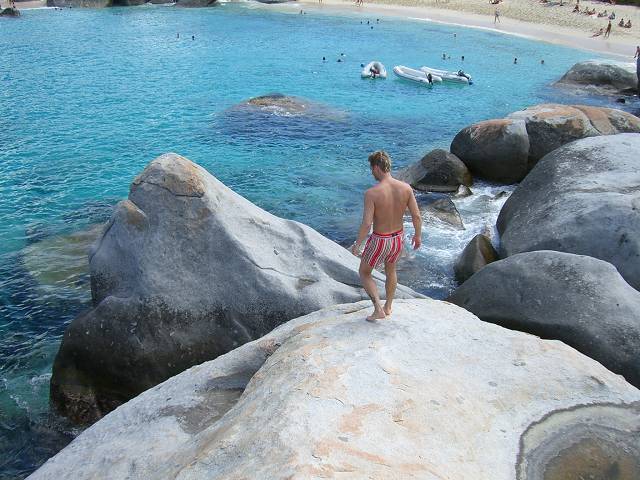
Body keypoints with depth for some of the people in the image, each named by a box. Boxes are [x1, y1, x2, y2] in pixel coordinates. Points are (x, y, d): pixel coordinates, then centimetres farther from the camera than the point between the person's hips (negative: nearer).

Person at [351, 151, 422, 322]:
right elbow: (417, 216, -7)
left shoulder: (371, 193, -25)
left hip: (379, 241, -5)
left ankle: (378, 310, 13)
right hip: (397, 239, 5)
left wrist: (357, 244, -10)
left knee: (364, 273, 20)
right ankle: (388, 307, 45)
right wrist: (418, 235, 11)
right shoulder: (406, 188, -12)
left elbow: (366, 224, -26)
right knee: (391, 270, 31)